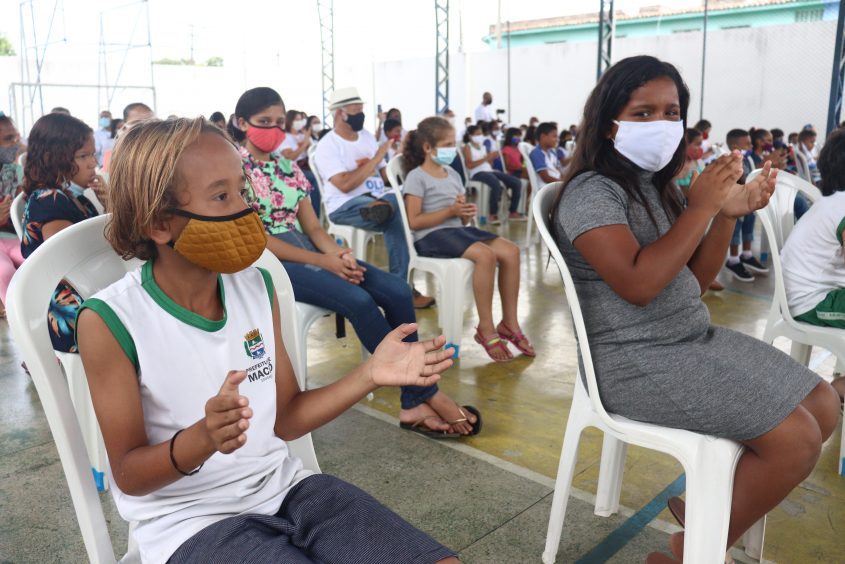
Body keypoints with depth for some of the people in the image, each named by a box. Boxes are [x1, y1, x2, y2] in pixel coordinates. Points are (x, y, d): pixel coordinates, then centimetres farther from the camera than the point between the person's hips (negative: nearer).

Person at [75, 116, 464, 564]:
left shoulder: (257, 287, 0)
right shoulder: (111, 321, -15)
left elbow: (285, 419, 6)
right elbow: (129, 474, -10)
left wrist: (369, 375, -7)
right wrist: (204, 439, -29)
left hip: (284, 488, 5)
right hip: (190, 523, -4)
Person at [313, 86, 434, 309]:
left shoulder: (367, 136, 17)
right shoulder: (327, 146, -4)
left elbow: (385, 174, 17)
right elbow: (345, 185, -18)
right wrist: (375, 159, -15)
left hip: (376, 198, 6)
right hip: (345, 206, -6)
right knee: (397, 216, -31)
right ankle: (400, 285, -25)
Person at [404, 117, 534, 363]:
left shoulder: (453, 174, 18)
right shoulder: (416, 177, -4)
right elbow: (414, 221, -14)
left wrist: (466, 213, -4)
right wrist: (450, 211, -17)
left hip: (457, 230, 8)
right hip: (431, 236, -8)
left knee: (510, 251, -12)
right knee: (485, 254, -32)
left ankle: (509, 323, -4)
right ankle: (486, 328, -19)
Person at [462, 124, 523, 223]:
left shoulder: (483, 146, 24)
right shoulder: (467, 147, 3)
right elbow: (470, 165, -11)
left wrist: (492, 157, -1)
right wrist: (486, 158, -16)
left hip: (490, 171, 8)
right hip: (477, 173, -8)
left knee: (517, 183, -7)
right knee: (496, 184, -39)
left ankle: (513, 212, 1)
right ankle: (493, 214, -29)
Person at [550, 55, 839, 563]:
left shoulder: (657, 186, 12)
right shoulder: (592, 192, -14)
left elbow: (695, 281, 11)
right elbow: (638, 285, -27)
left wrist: (728, 215, -4)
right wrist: (701, 208, -22)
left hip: (696, 339, 9)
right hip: (638, 362, -9)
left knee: (823, 406, 7)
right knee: (795, 438, -16)